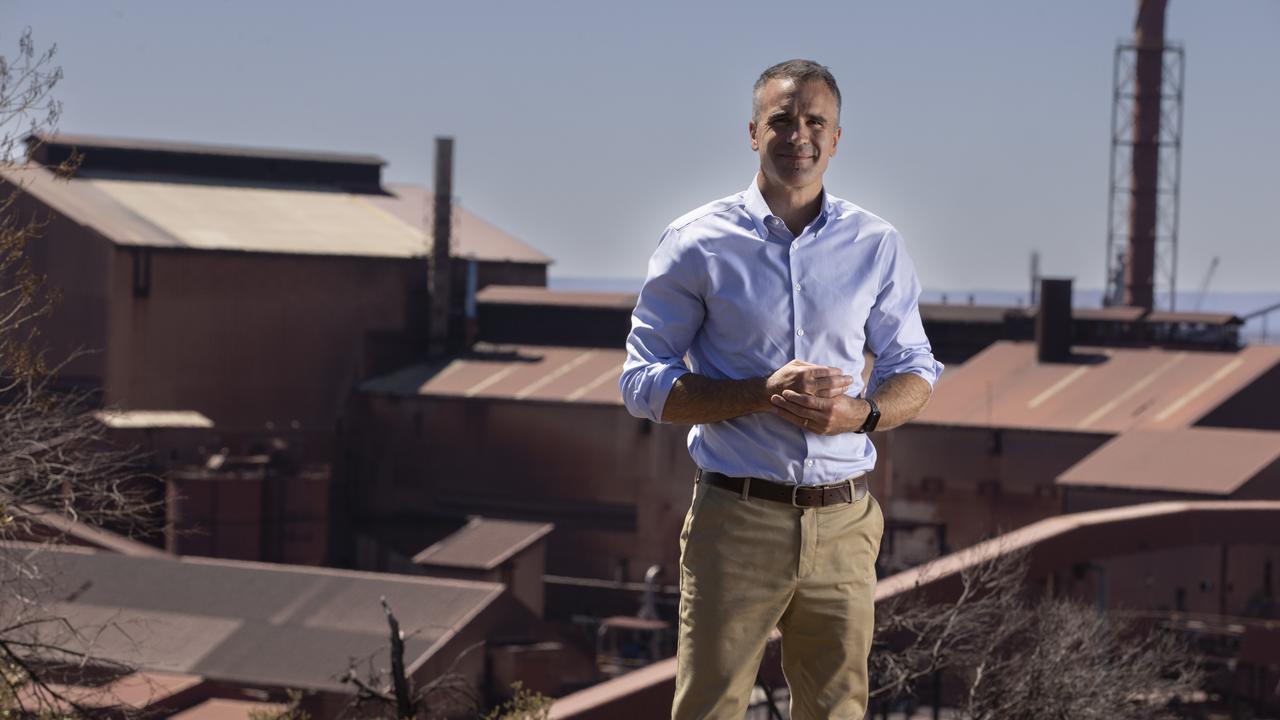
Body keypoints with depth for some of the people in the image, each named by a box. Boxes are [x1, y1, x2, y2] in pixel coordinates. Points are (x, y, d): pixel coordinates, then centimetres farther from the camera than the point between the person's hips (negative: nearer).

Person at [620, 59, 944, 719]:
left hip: (843, 523, 3)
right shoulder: (698, 243, 0)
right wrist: (765, 393, -15)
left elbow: (915, 373, 14)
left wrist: (861, 412, -10)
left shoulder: (877, 246, 8)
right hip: (736, 521, -2)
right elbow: (644, 384, -1)